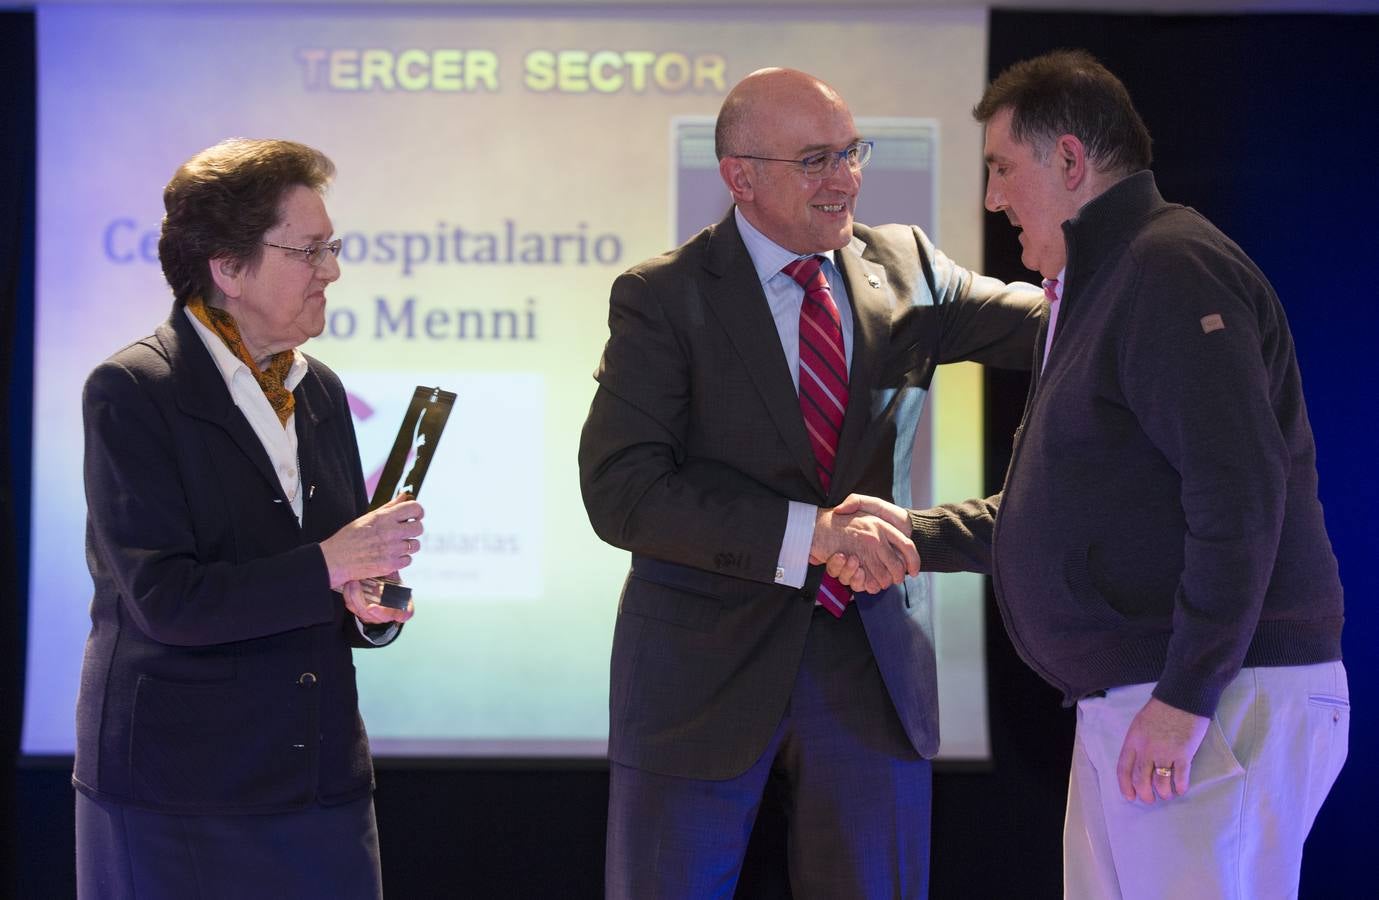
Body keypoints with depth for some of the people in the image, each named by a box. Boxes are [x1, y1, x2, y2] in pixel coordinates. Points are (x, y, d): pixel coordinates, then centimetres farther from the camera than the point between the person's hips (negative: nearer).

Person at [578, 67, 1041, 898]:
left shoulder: (904, 264, 5)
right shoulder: (662, 299, -8)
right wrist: (807, 533, -25)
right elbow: (620, 493, -16)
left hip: (874, 664, 3)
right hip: (708, 668, -3)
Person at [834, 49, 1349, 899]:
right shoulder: (1091, 292, 22)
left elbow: (1238, 493, -22)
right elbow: (1051, 505, 26)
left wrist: (1186, 697, -24)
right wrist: (913, 536, 14)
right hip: (1123, 703, 11)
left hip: (1222, 701, -11)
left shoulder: (1173, 270, -13)